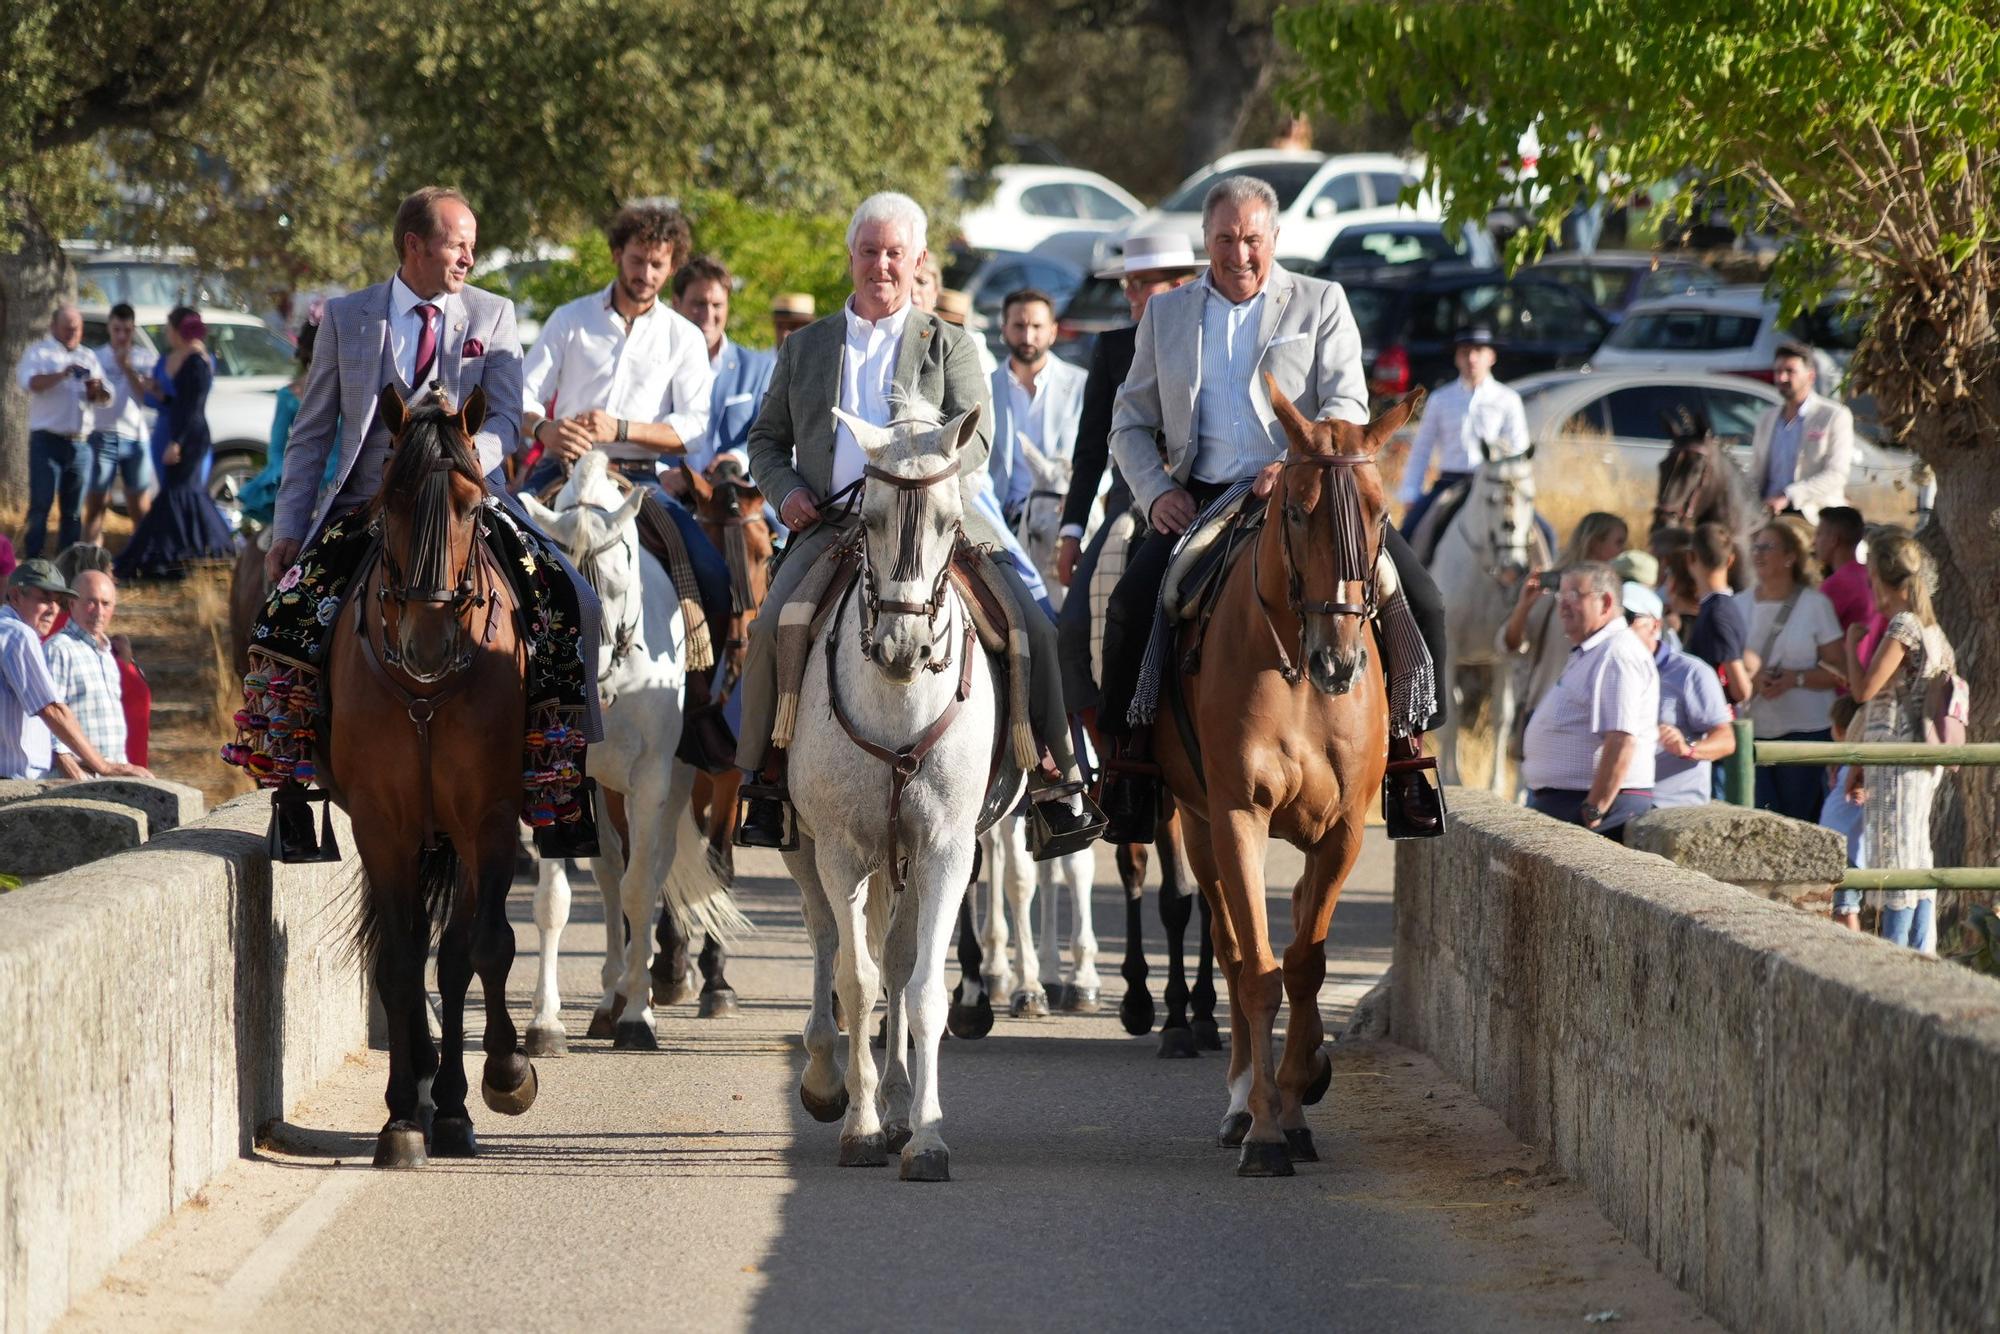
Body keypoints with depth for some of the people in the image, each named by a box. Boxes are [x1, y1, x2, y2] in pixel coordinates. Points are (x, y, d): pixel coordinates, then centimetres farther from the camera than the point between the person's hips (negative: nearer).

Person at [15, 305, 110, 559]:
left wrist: (97, 390, -8)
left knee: (73, 510, 8)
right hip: (47, 441, -5)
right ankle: (33, 563, -7)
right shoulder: (39, 352, 2)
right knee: (40, 506, -8)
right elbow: (28, 382, -16)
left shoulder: (88, 357, 17)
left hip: (80, 443, 5)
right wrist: (62, 375, -30)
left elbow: (106, 396, 16)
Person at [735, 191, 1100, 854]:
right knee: (771, 629, -25)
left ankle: (1056, 781, -11)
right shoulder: (804, 347, 19)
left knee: (1032, 625, -19)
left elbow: (974, 438, 0)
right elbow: (767, 438, 22)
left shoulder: (950, 345, 13)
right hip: (831, 524, 1)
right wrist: (786, 490, -1)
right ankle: (763, 785, -12)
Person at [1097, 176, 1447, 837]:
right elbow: (1131, 421, 16)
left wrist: (1298, 466, -21)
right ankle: (1132, 751, -10)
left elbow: (1347, 405, -2)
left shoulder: (1321, 304, 9)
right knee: (1133, 602, -25)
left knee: (1417, 599, -21)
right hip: (1200, 501, 1)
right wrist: (1157, 492, -3)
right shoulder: (1166, 313, 15)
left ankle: (1404, 737, -4)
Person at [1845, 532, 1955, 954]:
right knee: (1918, 860, 12)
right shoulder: (1930, 626, 12)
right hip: (1924, 760, 9)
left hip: (1898, 757, -9)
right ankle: (1923, 949, 15)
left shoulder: (1902, 627, -15)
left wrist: (1852, 643, -1)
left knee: (1898, 857, -6)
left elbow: (1864, 689, -18)